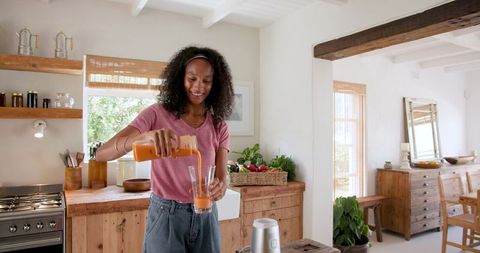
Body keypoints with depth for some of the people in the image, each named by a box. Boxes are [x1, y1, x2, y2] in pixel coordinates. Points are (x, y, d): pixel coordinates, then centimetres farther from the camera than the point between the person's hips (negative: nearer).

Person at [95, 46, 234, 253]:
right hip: (166, 216, -3)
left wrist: (219, 188, -30)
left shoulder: (219, 126, -2)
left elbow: (222, 178, -6)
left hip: (205, 217, 3)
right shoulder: (158, 114, -11)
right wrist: (146, 136, -39)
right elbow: (101, 154, -20)